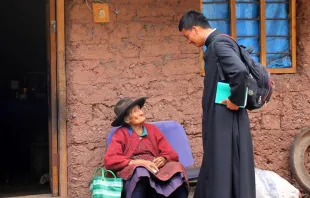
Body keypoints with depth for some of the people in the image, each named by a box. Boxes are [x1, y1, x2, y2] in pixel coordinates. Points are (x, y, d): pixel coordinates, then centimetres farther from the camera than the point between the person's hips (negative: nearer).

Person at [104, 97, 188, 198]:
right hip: (133, 171, -3)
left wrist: (163, 159, -9)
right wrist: (136, 162, -15)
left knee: (176, 167, -30)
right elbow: (109, 160, -3)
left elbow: (172, 154, 15)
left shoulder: (152, 129, 21)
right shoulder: (121, 133, 12)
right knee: (139, 170, -39)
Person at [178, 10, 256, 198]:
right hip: (220, 119, 10)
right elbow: (234, 71, 24)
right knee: (218, 169, 14)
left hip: (225, 119, -10)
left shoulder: (219, 42, -14)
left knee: (225, 171, -5)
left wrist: (236, 100, -19)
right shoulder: (217, 43, 16)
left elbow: (240, 71, -30)